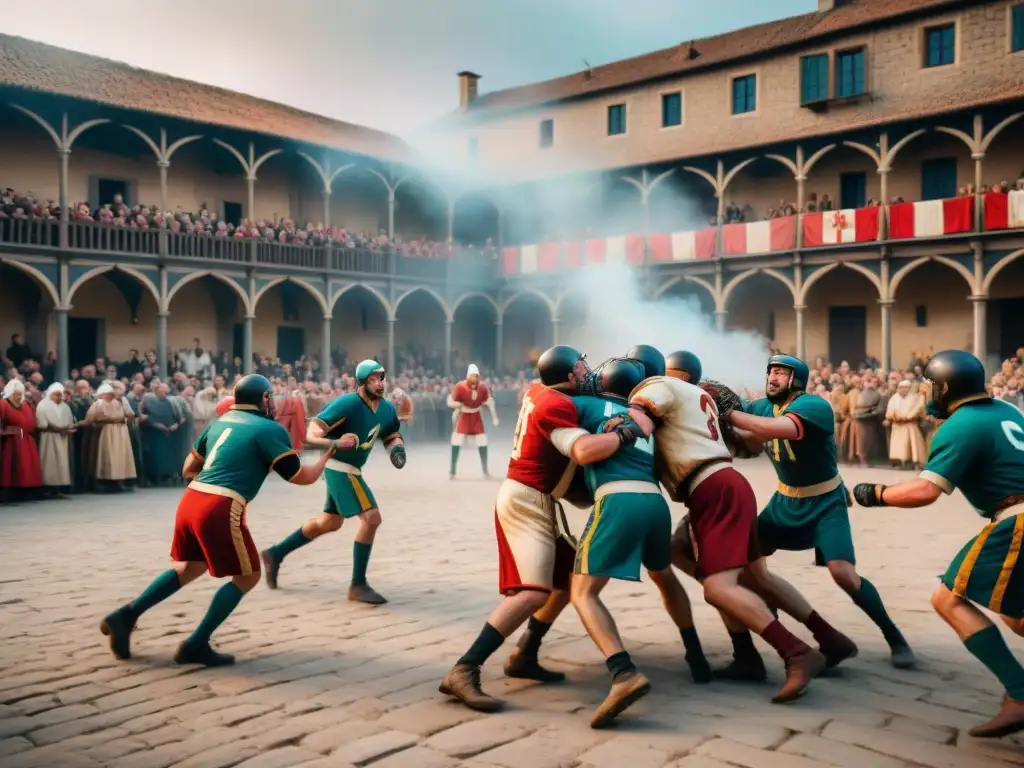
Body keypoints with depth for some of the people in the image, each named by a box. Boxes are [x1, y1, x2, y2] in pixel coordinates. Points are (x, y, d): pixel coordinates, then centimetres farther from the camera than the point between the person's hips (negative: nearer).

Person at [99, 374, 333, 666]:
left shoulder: (220, 422, 20)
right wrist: (327, 455, 16)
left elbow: (188, 469, 26)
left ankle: (126, 616, 25)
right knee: (247, 576, 10)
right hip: (219, 509, -7)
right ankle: (196, 645, 9)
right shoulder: (270, 429, 0)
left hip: (190, 500, 8)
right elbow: (301, 477, 0)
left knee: (190, 567, 28)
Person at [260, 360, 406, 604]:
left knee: (330, 523, 22)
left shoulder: (388, 409, -1)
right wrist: (334, 443, -47)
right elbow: (311, 434, -26)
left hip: (350, 469, 9)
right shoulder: (347, 404, -23)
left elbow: (392, 436, 15)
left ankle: (276, 554, 38)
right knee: (371, 517, -17)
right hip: (339, 467, -9)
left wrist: (396, 449, -8)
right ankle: (358, 585, -5)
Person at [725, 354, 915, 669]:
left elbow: (778, 429, -44)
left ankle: (894, 638, 1)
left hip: (825, 503, -7)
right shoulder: (763, 407, -2)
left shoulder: (814, 406, -26)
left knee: (843, 573, -20)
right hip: (786, 501, 7)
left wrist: (729, 413, -39)